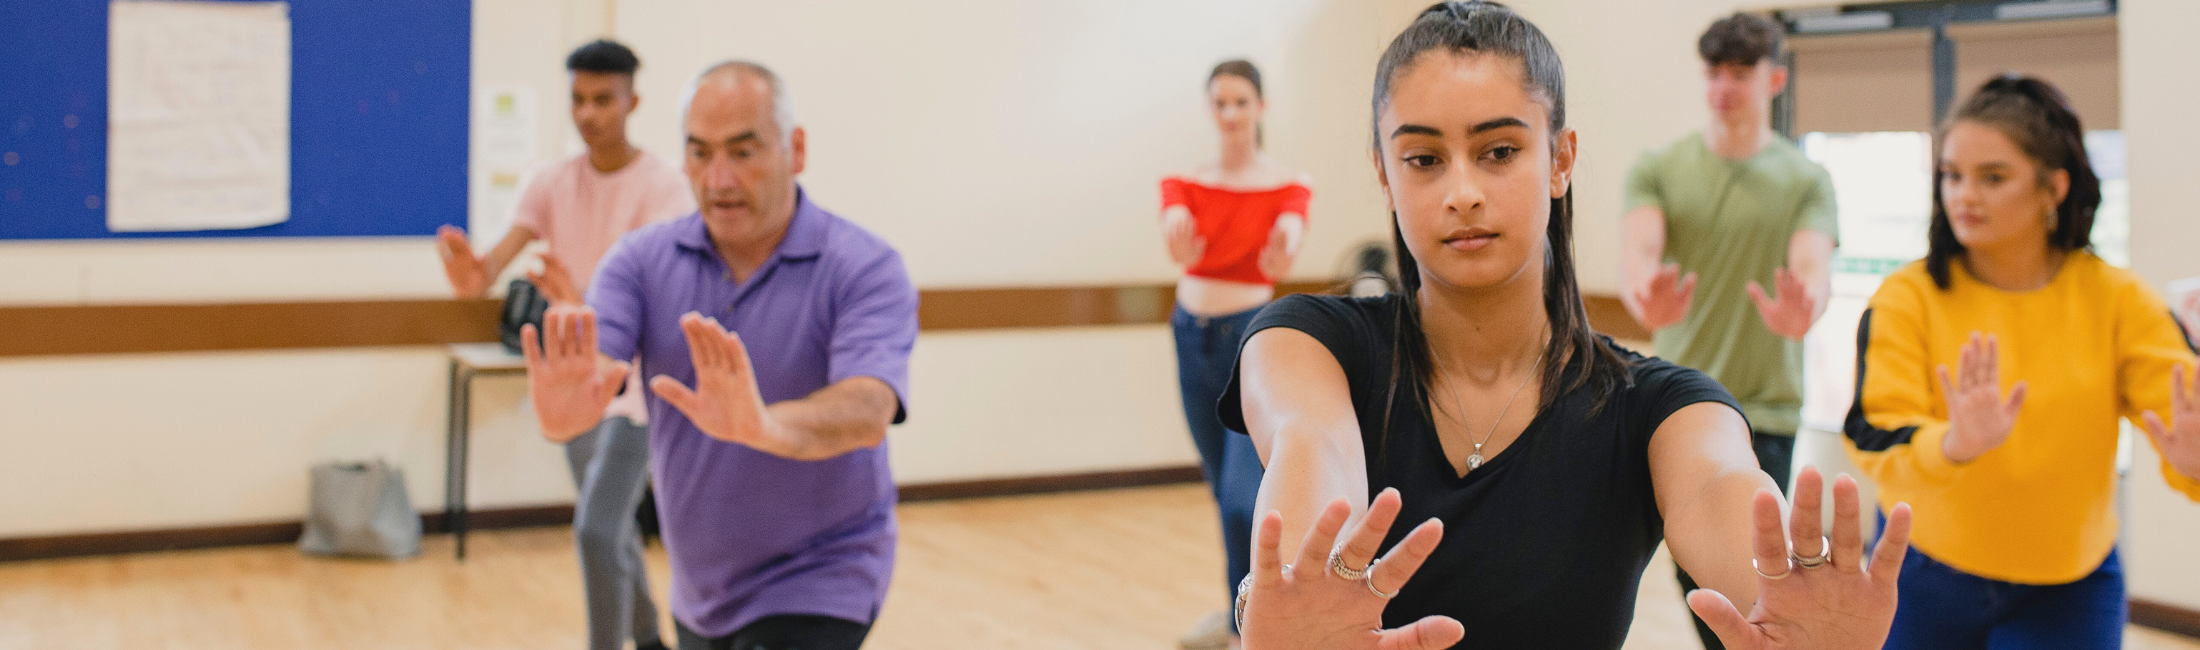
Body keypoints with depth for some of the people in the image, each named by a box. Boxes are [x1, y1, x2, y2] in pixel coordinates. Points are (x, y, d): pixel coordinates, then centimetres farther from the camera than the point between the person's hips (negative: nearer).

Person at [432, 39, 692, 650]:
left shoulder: (663, 185, -15)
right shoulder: (550, 182, -1)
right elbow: (502, 254, -17)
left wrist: (588, 304, -50)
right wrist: (476, 275, -42)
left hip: (635, 386, -6)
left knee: (597, 532, -17)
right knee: (613, 532, 19)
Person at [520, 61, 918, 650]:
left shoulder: (865, 268, -16)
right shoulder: (643, 259, -4)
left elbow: (868, 409, -32)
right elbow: (588, 371, -19)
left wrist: (765, 426, -53)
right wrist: (563, 408, -44)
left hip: (815, 585, -5)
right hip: (696, 592, 5)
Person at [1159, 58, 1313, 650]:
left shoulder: (1286, 184, -6)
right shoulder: (1187, 184, 1)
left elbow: (1291, 224, -27)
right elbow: (1175, 221, -22)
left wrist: (1282, 253, -53)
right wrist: (1179, 243, -48)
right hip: (1192, 335, 4)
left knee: (1243, 495, -12)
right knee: (1223, 489, 15)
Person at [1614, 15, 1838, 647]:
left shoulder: (1806, 179, -1)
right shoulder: (1658, 167, 1)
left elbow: (1813, 266, -19)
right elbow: (1638, 248, -18)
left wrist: (1801, 310, -45)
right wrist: (1645, 299, -43)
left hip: (1763, 410, -2)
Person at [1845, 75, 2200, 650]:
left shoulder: (2117, 300, -6)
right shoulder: (1908, 297, -11)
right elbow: (1875, 437, -23)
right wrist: (1951, 447, -44)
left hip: (2066, 591, 0)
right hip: (1923, 576, 0)